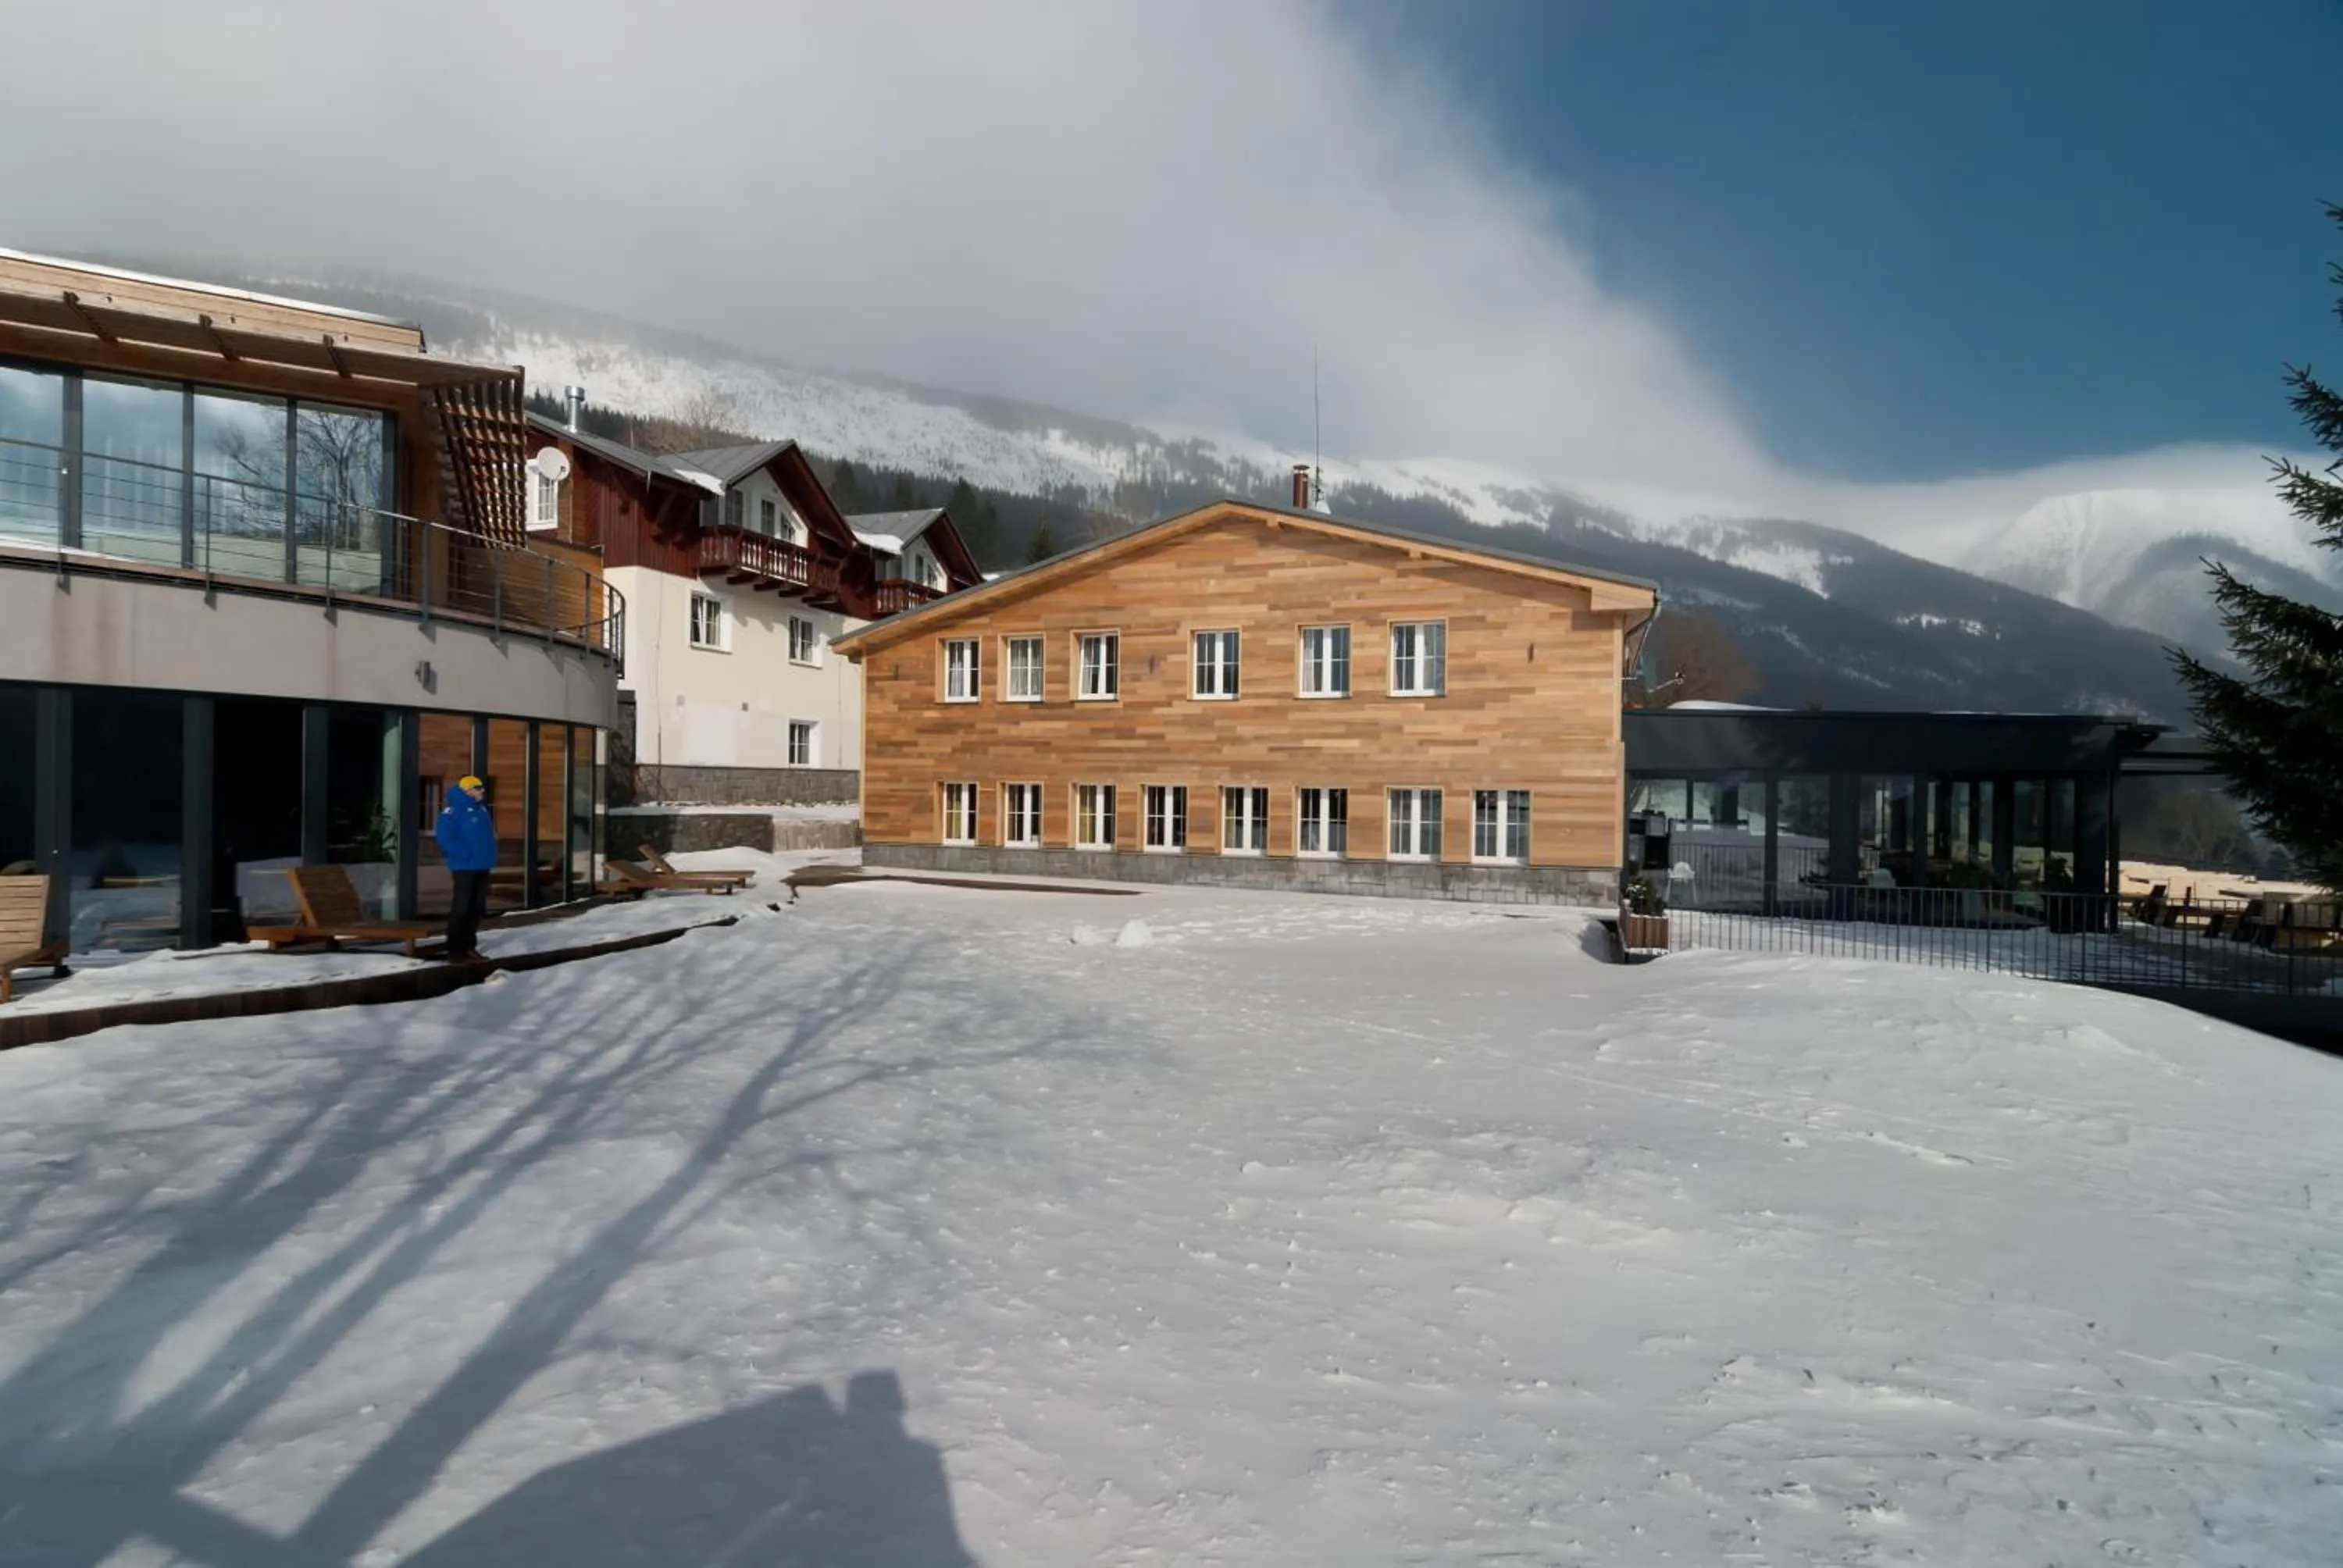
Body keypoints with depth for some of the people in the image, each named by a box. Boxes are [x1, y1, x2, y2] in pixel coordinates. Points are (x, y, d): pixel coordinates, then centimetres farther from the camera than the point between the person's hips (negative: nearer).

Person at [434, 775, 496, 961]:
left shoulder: (480, 809, 15)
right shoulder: (454, 810, -13)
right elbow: (444, 837, -21)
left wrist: (489, 855, 12)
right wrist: (464, 854, -21)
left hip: (481, 866, 9)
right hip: (465, 866, -9)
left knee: (477, 907, 11)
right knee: (462, 906, -5)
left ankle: (469, 945, 19)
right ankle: (455, 948, 1)